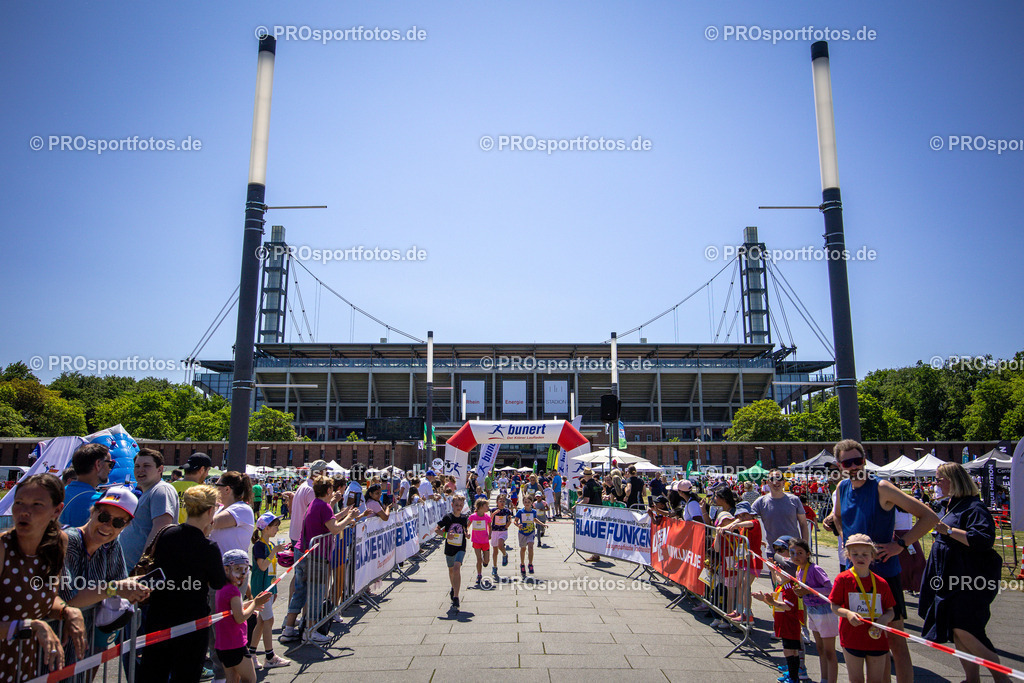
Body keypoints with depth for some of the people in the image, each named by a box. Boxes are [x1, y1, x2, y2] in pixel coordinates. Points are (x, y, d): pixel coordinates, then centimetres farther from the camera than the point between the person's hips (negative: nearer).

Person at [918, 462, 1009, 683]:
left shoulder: (974, 507, -14)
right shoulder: (948, 507, 14)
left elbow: (984, 539, -27)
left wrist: (948, 530, -25)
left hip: (968, 582, -9)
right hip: (948, 580, 9)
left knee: (963, 630, -12)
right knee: (956, 632, 11)